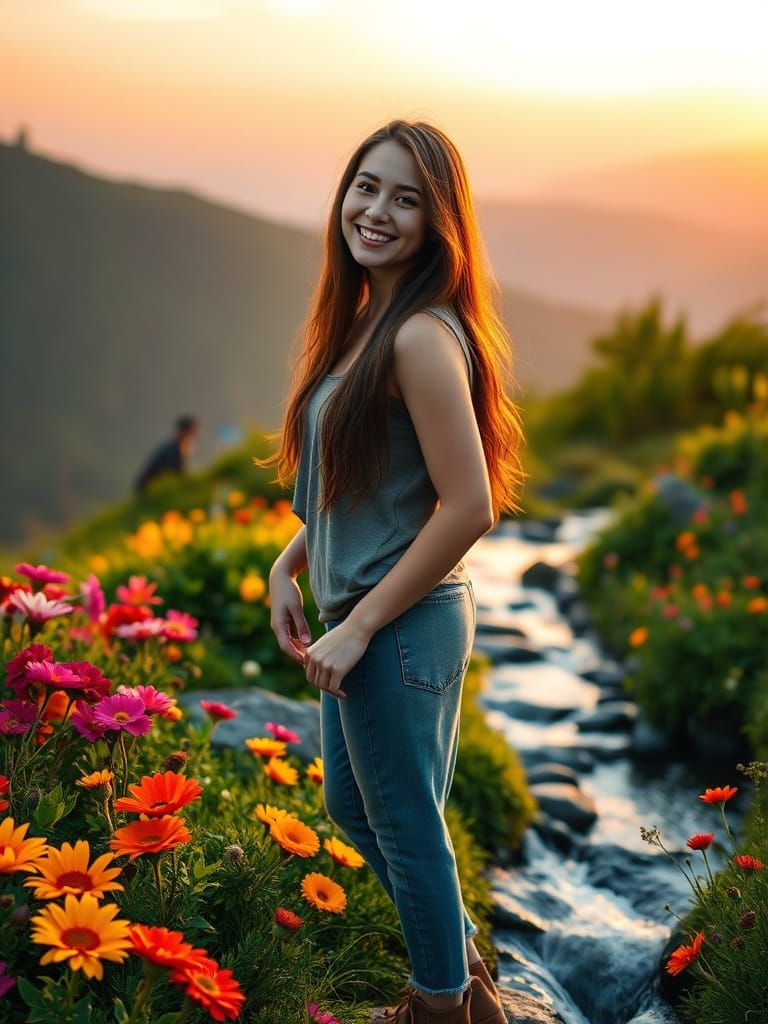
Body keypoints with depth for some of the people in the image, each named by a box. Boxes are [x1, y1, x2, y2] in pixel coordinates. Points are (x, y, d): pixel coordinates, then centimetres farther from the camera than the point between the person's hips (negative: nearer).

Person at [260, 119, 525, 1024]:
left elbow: (470, 506, -25)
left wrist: (361, 626, -19)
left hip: (403, 625, -10)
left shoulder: (422, 337, -22)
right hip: (356, 615, 10)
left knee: (407, 828, 9)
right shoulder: (358, 320, 7)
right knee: (351, 806, 25)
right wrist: (289, 564, 7)